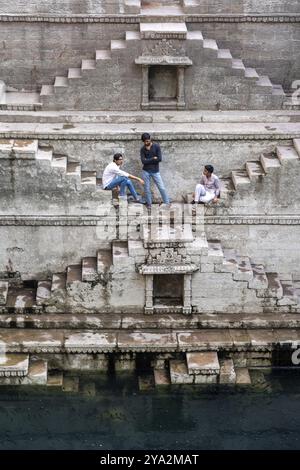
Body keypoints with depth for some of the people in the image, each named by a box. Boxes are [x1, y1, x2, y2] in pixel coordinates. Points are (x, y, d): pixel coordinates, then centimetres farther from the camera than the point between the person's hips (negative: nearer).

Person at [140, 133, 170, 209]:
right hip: (146, 171, 1)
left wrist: (148, 160, -11)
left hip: (155, 171, -1)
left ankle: (167, 203, 9)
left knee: (162, 188, -1)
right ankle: (148, 204, 19)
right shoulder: (143, 149, 1)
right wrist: (153, 159, -12)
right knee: (147, 188, 5)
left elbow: (159, 159, -14)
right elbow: (143, 161, -10)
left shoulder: (156, 146, -5)